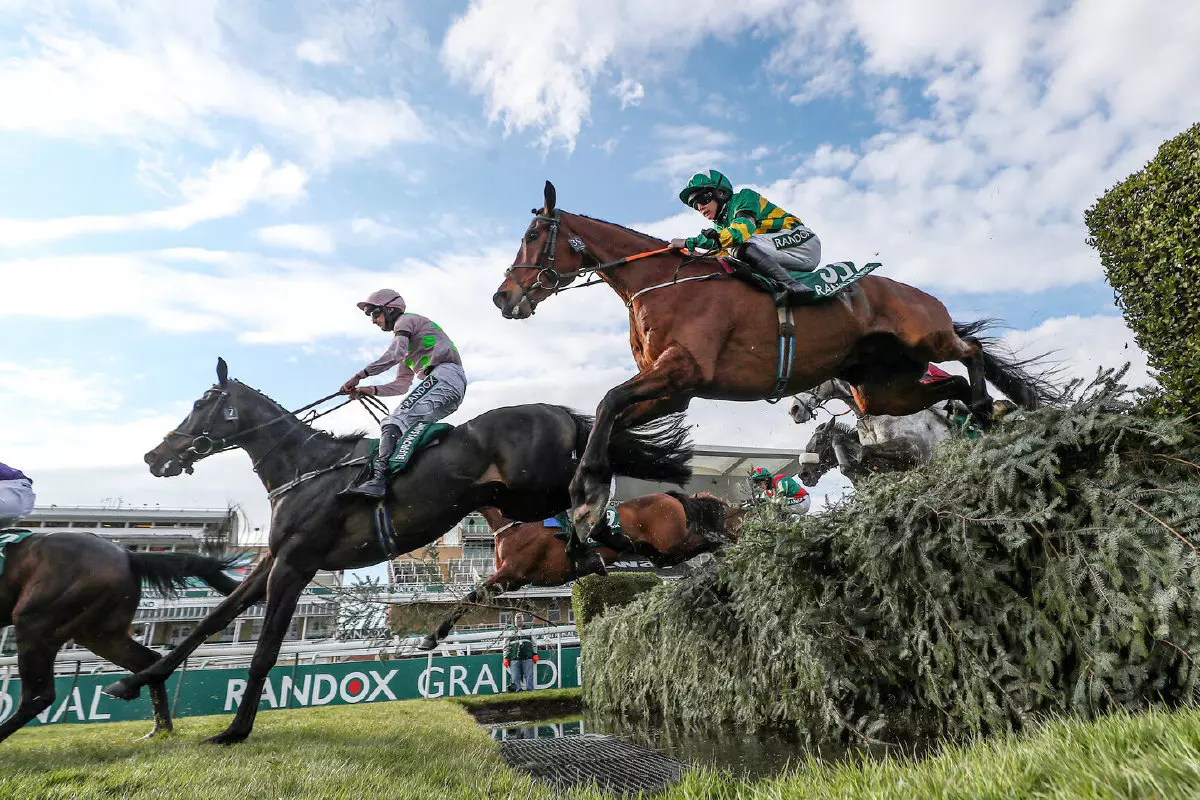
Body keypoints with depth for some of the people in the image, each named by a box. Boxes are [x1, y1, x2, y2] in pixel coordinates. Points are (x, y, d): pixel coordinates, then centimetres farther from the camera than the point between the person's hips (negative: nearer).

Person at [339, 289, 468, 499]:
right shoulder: (408, 348, 36)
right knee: (408, 428, 7)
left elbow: (394, 354, -11)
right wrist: (368, 390, 18)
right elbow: (400, 385, 30)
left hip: (444, 375, -10)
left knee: (395, 422, -22)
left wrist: (359, 375, -12)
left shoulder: (405, 320, 8)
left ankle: (378, 478, -37)